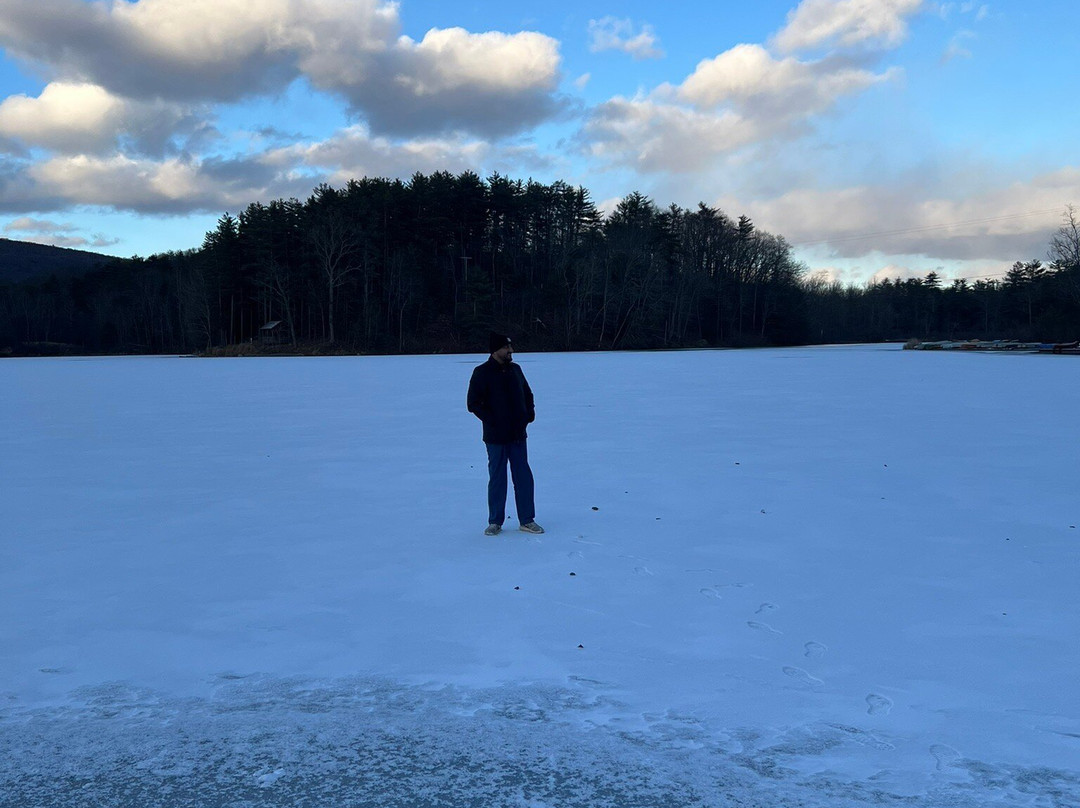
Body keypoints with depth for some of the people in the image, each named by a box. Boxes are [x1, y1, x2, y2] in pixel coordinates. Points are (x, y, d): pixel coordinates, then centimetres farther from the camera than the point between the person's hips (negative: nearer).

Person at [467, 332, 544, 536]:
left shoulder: (515, 369, 9)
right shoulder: (482, 373, -8)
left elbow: (527, 393, 22)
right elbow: (473, 404, -9)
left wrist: (530, 412, 6)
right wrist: (492, 420, -14)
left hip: (518, 435, 5)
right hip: (495, 437, -5)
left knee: (524, 477, 6)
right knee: (497, 479, 4)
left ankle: (527, 520, 15)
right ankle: (495, 522, 16)